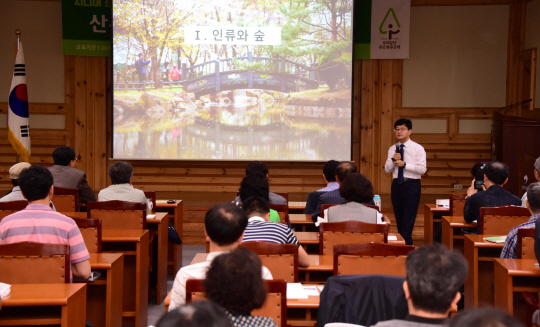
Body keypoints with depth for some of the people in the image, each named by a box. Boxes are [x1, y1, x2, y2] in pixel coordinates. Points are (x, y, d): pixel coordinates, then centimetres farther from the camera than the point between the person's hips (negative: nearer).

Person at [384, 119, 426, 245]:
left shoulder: (418, 148, -3)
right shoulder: (392, 149, 11)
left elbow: (422, 169, -12)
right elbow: (387, 170, 8)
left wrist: (404, 164, -18)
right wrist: (393, 160, -11)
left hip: (412, 184, -5)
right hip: (397, 184, 5)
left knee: (408, 219, -9)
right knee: (399, 218, 11)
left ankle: (405, 244, -9)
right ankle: (407, 244, 22)